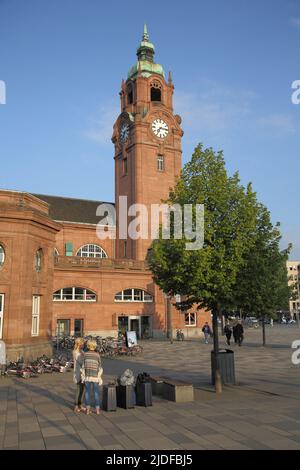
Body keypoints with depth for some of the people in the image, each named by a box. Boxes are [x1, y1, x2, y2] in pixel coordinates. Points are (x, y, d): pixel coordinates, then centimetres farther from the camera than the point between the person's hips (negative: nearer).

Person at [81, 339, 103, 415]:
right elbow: (99, 367, -6)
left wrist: (83, 377, 4)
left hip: (87, 376, 1)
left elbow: (83, 366, -4)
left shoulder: (85, 354, -5)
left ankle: (88, 410, 9)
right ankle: (97, 410, 8)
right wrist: (100, 378, 1)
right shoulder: (97, 355, -8)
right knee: (96, 393, 7)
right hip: (95, 376, -1)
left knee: (88, 392, 8)